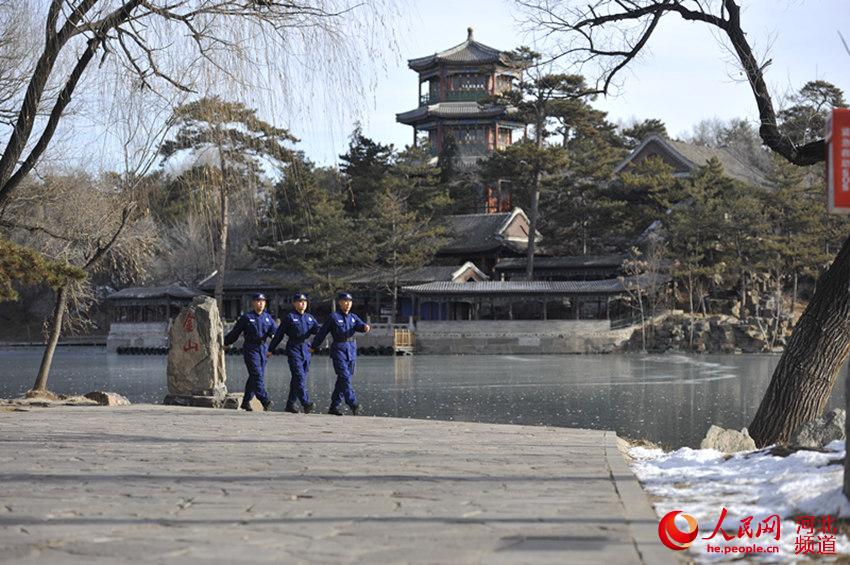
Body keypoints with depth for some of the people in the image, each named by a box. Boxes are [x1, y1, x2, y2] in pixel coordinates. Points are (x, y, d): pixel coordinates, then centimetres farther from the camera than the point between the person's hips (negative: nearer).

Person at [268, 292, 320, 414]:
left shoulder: (309, 317, 15)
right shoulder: (289, 317, -1)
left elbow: (317, 329, 7)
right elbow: (279, 334, 2)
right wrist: (271, 349, 4)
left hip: (306, 349, 6)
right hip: (293, 349, -6)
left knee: (297, 378, 9)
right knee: (299, 376, -15)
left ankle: (290, 405, 18)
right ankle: (306, 404, -23)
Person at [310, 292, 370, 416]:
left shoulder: (353, 317, 13)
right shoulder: (334, 317, -2)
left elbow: (360, 326, -4)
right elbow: (322, 332, 3)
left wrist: (365, 327, -29)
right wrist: (313, 347, 7)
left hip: (351, 350, 6)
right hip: (338, 349, -6)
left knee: (342, 380, 9)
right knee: (344, 377, -15)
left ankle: (334, 407, 16)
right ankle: (353, 404, -23)